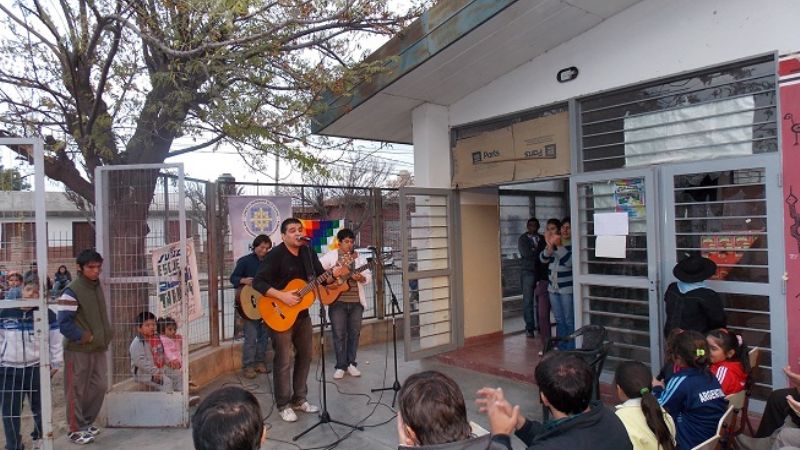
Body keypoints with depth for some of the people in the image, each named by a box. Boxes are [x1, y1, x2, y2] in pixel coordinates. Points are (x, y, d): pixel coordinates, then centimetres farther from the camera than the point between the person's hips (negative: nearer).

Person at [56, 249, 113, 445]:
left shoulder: (97, 287, 8)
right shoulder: (71, 292, -17)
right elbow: (64, 324, -19)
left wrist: (105, 335, 8)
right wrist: (85, 337, -17)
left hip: (98, 348, 7)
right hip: (78, 350, -7)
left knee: (100, 386, 12)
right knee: (76, 391, 5)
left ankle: (87, 422, 29)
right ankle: (76, 429, 18)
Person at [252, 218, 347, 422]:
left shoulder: (308, 253, 5)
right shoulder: (275, 255, -14)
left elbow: (320, 276, 7)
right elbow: (258, 282, -19)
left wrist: (334, 273, -14)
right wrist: (282, 296, -27)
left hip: (302, 313, 7)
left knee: (305, 356, 13)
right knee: (284, 361, -1)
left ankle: (299, 399, 27)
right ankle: (284, 405, 13)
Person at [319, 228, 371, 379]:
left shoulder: (359, 258, 10)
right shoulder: (331, 256, 0)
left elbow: (368, 276, 7)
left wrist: (361, 278, -14)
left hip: (356, 301, 3)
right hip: (337, 301, -3)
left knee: (354, 333, 8)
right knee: (339, 334, 1)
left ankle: (351, 363, 21)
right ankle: (340, 366, 12)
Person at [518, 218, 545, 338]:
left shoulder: (542, 239, 13)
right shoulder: (522, 239, 5)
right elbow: (526, 253, -9)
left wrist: (534, 252, -8)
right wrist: (540, 253, -4)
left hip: (541, 272, 3)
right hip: (528, 272, -2)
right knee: (528, 300, -4)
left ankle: (540, 325, 16)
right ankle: (529, 328, 2)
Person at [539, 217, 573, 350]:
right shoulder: (555, 241, 10)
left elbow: (570, 261, -22)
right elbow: (543, 259, 3)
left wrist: (559, 246, -25)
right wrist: (550, 246, -14)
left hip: (567, 288, -6)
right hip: (553, 287, 6)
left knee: (569, 321, -2)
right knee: (559, 320, 13)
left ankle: (571, 350, 6)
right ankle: (562, 349, 22)